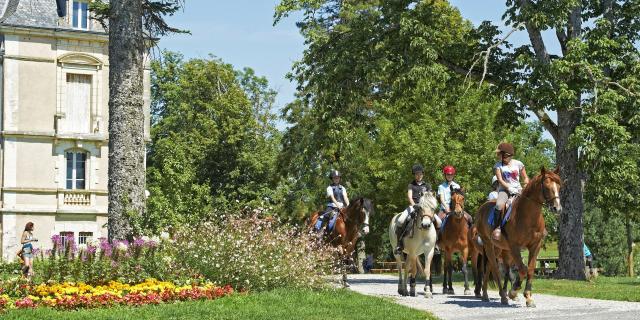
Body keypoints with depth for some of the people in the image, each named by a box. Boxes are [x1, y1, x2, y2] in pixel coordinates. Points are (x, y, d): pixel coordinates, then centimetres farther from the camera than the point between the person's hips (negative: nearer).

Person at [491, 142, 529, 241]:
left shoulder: (518, 164, 7)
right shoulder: (498, 165, 4)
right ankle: (498, 227, -24)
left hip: (518, 189, 2)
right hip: (504, 189, -2)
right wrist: (509, 188, -19)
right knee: (500, 205, -33)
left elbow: (525, 179, 12)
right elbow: (500, 180, -6)